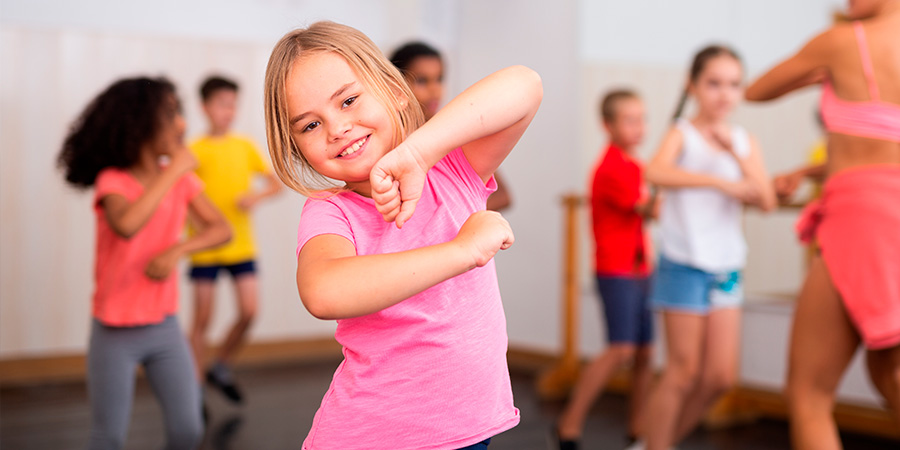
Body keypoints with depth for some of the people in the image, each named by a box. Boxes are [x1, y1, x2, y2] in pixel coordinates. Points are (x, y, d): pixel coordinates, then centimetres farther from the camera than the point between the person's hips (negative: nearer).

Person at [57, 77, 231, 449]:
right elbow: (126, 226, -34)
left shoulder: (182, 179, 2)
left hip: (164, 326, 4)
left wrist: (177, 250, -22)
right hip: (115, 334, -4)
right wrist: (172, 172, -26)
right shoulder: (113, 180, -13)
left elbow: (220, 229, -5)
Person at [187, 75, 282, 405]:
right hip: (206, 247, -3)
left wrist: (256, 196, -12)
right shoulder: (196, 150, -3)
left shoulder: (245, 147, 6)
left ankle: (221, 366, 21)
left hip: (241, 245, 3)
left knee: (249, 311, -3)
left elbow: (276, 183, 8)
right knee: (203, 318, 1)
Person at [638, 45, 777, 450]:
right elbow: (656, 172, -30)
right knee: (684, 371, -1)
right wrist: (721, 182, -35)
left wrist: (737, 153, -13)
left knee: (721, 376, 5)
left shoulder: (745, 141, 8)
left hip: (727, 268, 5)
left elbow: (767, 202, -3)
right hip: (684, 265, -5)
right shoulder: (682, 134, -7)